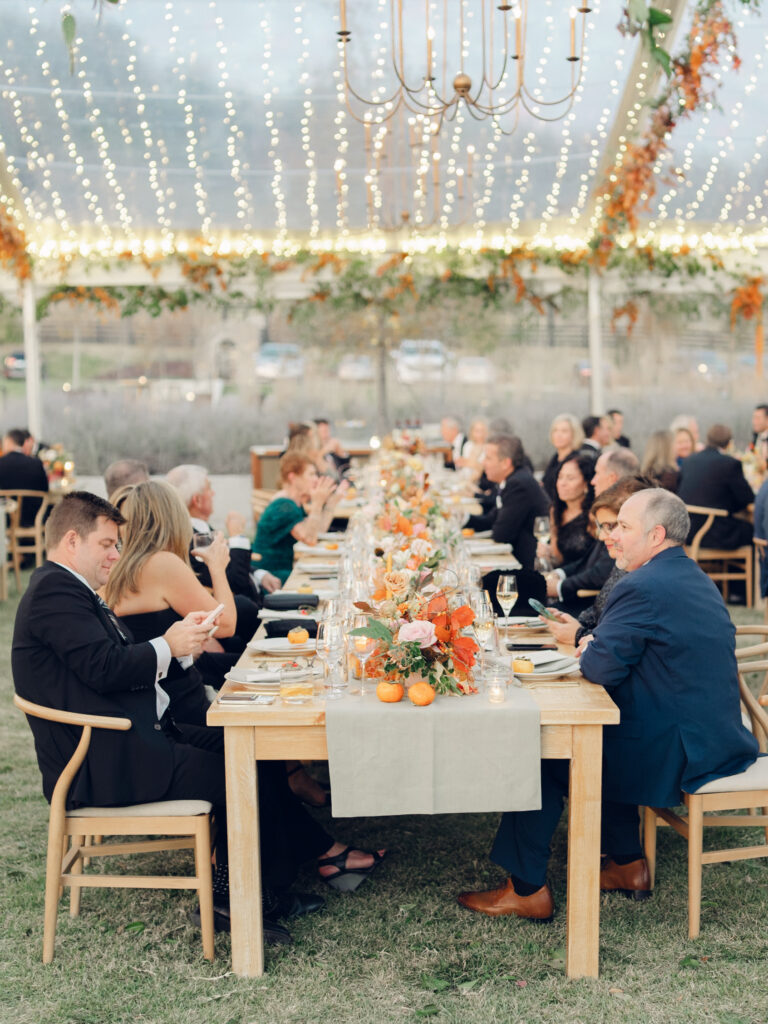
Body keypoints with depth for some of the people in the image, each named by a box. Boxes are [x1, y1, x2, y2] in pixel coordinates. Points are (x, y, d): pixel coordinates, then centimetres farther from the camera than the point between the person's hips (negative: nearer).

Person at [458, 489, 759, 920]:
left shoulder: (643, 588, -20)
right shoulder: (695, 578, 13)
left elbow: (602, 667, -22)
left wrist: (588, 649, 0)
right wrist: (589, 639, 7)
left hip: (677, 751, -10)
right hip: (719, 736, 10)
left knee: (545, 755, 1)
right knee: (604, 737, 29)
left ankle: (527, 890, 12)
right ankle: (628, 866, 31)